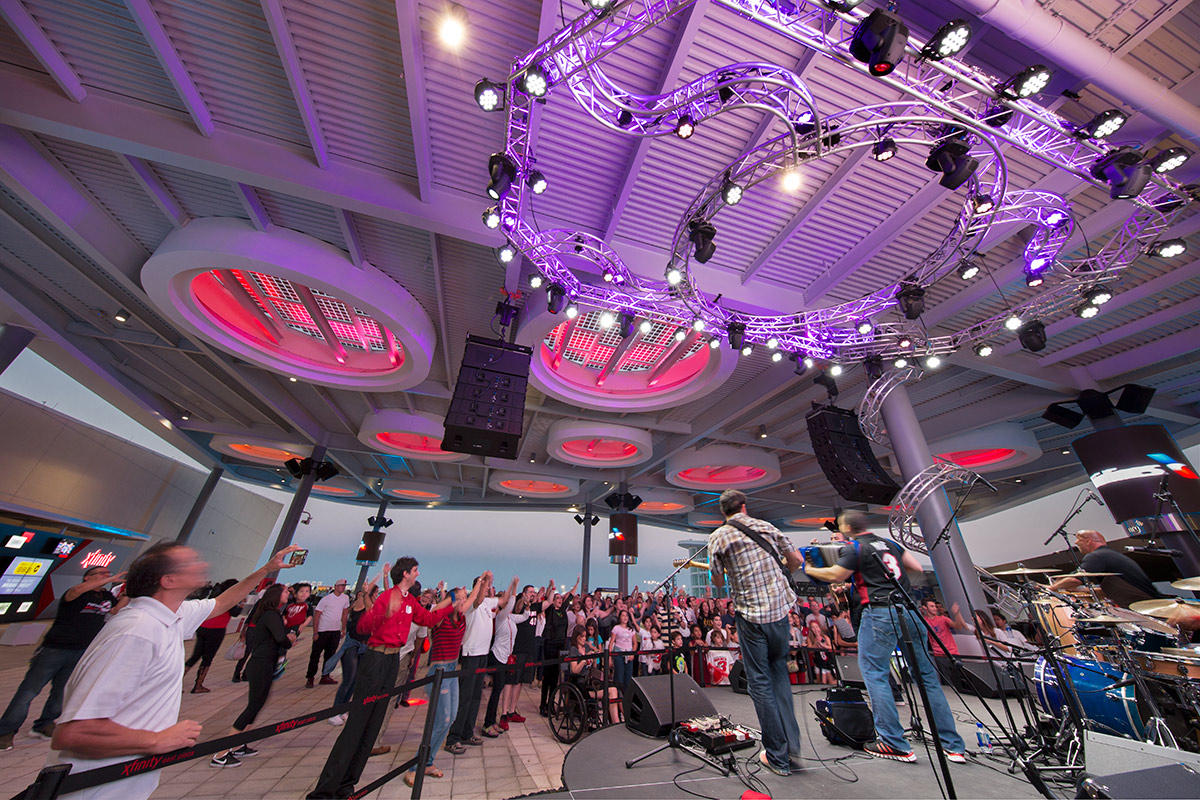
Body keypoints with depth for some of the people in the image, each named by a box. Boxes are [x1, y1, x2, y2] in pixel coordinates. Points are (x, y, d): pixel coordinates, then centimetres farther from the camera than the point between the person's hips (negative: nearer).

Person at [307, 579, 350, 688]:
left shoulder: (346, 598, 1)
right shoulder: (326, 599, -13)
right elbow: (316, 616, -11)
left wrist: (343, 628, 10)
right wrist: (315, 633, -14)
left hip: (336, 631, 4)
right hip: (322, 631, -4)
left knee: (330, 655, 9)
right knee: (315, 655, 3)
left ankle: (325, 677, 19)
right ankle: (310, 678, 17)